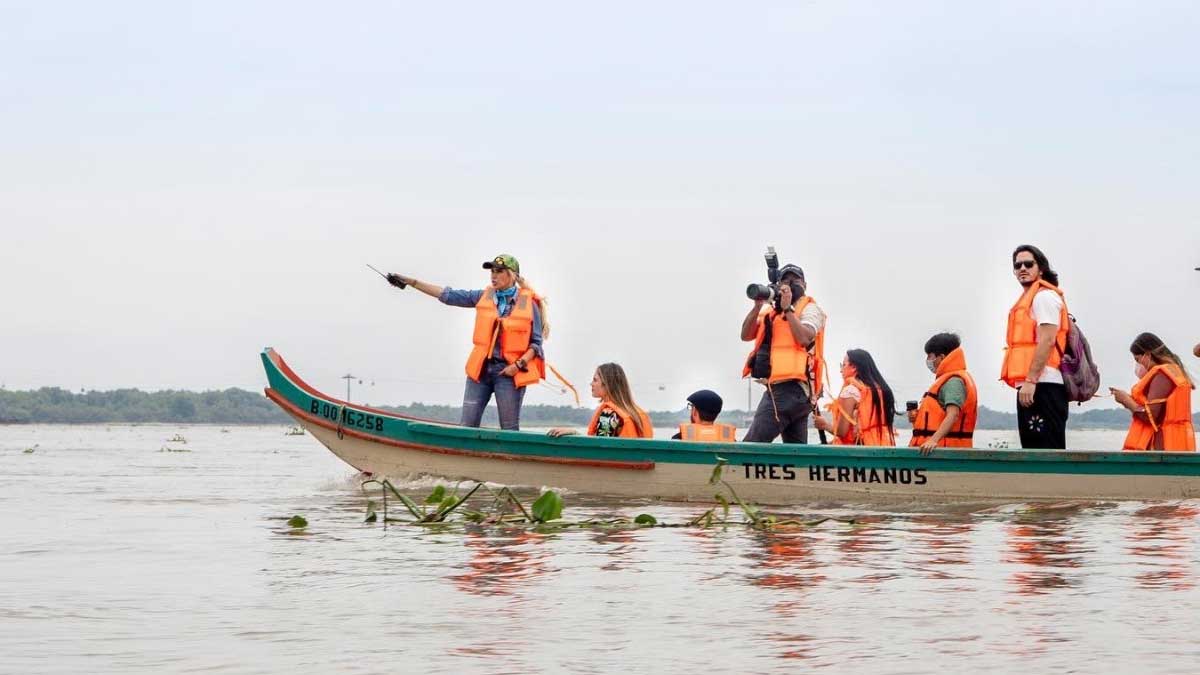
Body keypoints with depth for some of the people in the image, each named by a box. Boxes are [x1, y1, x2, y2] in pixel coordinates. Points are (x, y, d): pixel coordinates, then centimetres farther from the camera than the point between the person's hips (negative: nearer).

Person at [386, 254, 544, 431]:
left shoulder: (529, 303, -2)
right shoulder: (485, 297, 8)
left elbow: (536, 343, 1)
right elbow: (447, 295, 8)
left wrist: (519, 364, -14)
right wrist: (410, 282, 4)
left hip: (508, 372, -4)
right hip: (480, 369, 4)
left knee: (509, 430, -1)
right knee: (467, 426, 0)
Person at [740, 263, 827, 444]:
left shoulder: (809, 309, 1)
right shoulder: (771, 312, 21)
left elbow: (804, 338, -17)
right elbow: (746, 335, 9)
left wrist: (788, 308, -14)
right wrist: (757, 307, -4)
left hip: (790, 388, -8)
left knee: (751, 447, -16)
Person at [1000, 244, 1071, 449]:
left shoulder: (1044, 296, -5)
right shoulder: (1028, 299, 24)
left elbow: (1047, 341, -15)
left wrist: (1030, 381, -21)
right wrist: (1025, 382, 17)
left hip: (1041, 386, -10)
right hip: (1030, 386, 10)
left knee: (1047, 451, -14)